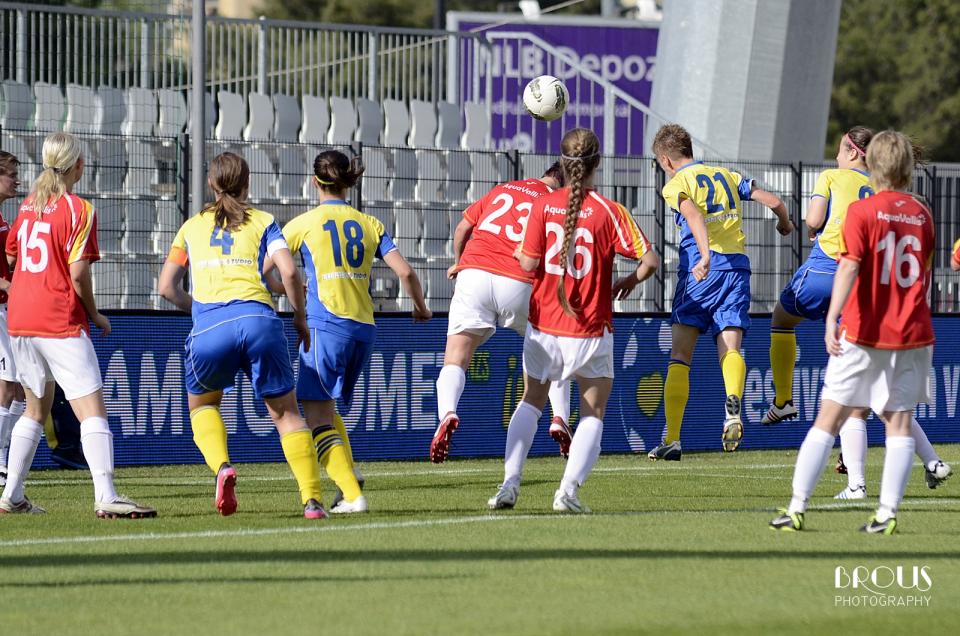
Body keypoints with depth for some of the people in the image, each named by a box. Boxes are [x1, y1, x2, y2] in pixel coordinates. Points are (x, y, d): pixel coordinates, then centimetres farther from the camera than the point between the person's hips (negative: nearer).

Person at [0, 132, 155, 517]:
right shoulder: (78, 210, -9)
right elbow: (78, 272, -14)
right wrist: (95, 315, -1)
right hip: (61, 323, -7)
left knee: (36, 409, 20)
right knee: (92, 410, -11)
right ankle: (105, 496, -25)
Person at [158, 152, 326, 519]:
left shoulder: (192, 227, 21)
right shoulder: (263, 223, 15)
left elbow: (167, 287, 20)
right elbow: (288, 272, 1)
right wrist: (300, 317, 14)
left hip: (209, 325, 1)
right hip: (258, 319, -1)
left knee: (202, 405, 24)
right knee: (285, 413, 10)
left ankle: (222, 467, -5)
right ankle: (312, 499, -5)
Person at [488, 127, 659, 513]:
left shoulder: (543, 206, -6)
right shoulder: (608, 211, -10)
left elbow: (529, 263, -9)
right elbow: (649, 260, -13)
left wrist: (518, 253, 13)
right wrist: (631, 281, 7)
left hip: (544, 326, 2)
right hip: (590, 332, -2)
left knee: (530, 404, 21)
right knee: (593, 415, 11)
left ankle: (510, 484, 9)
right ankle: (569, 490, -6)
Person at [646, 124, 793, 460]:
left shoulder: (676, 184, 6)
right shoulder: (728, 176, 21)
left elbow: (694, 215, -16)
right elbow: (774, 202, 19)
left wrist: (705, 255, -30)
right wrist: (785, 224, 41)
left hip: (701, 270, -4)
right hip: (737, 266, 4)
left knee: (680, 355, 3)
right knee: (730, 348, -3)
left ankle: (672, 439, -2)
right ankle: (733, 404, -36)